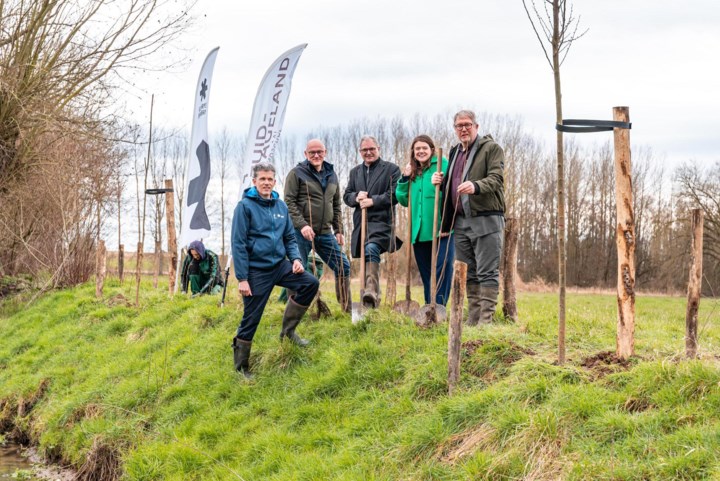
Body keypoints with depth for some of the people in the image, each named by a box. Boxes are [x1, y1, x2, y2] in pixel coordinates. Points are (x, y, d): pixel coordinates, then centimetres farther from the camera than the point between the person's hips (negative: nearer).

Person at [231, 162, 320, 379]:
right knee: (251, 320, 0)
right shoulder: (245, 206, -10)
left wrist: (296, 258, -5)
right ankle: (241, 367, 16)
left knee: (311, 283, -9)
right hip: (256, 271, -5)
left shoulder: (281, 206, 7)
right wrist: (242, 278, -16)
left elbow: (289, 237, 15)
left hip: (280, 265, 5)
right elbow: (238, 244, -13)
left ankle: (288, 329, 8)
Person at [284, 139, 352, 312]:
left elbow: (337, 205, 21)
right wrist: (302, 225, -19)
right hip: (302, 233, -6)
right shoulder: (297, 173, -3)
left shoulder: (331, 175, 16)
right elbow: (289, 202, -9)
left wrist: (338, 230, 14)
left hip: (325, 233, 6)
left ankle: (347, 308, 15)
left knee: (343, 266, 5)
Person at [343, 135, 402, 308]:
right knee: (366, 258, 10)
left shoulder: (391, 169, 4)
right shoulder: (355, 172, 21)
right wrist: (356, 197, -5)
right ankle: (372, 294, 19)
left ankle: (371, 292, -42)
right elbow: (346, 195, 18)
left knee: (371, 249, -30)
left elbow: (395, 195, -6)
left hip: (381, 222, -7)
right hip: (361, 223, 7)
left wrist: (373, 201, -14)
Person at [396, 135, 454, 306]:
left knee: (442, 267, -13)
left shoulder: (442, 164, -2)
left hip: (441, 228, -6)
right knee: (426, 272, 11)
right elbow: (404, 200, 18)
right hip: (419, 232, 6)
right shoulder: (413, 172, 17)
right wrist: (405, 179, 5)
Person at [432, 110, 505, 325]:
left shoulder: (491, 148, -1)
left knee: (487, 273, -8)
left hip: (485, 220, -8)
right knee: (468, 274, 10)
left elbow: (496, 178, -15)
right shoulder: (455, 152, 22)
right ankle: (472, 321, 15)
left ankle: (486, 320, -10)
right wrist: (441, 182, 9)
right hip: (461, 221, 8)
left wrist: (476, 186, -33)